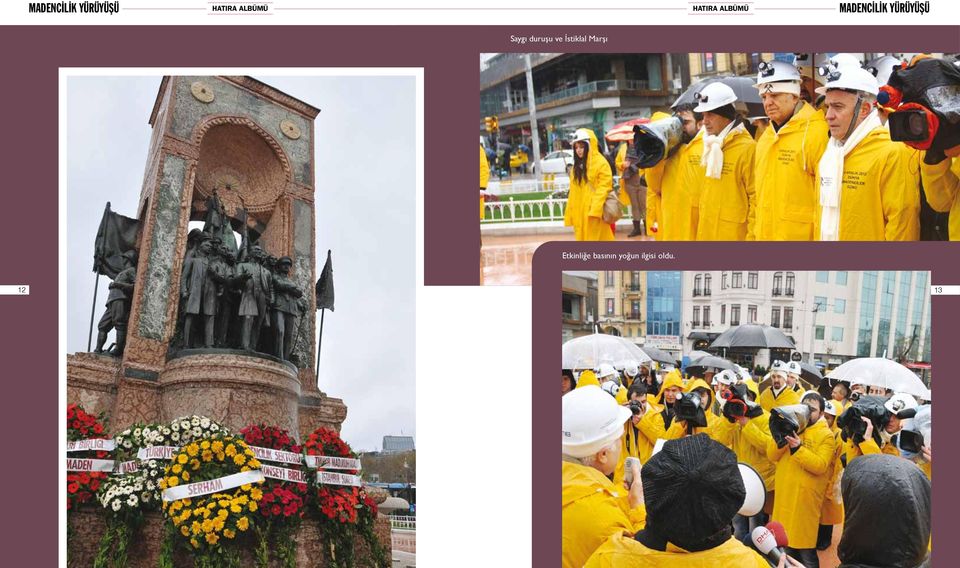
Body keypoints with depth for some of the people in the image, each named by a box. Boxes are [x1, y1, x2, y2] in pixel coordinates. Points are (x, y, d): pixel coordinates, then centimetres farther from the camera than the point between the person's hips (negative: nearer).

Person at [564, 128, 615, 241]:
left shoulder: (601, 163, -8)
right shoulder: (577, 165, 16)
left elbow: (603, 187, -16)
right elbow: (573, 191, 16)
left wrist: (595, 209, -24)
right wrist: (570, 213, 11)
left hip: (595, 213, -7)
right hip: (579, 213, 7)